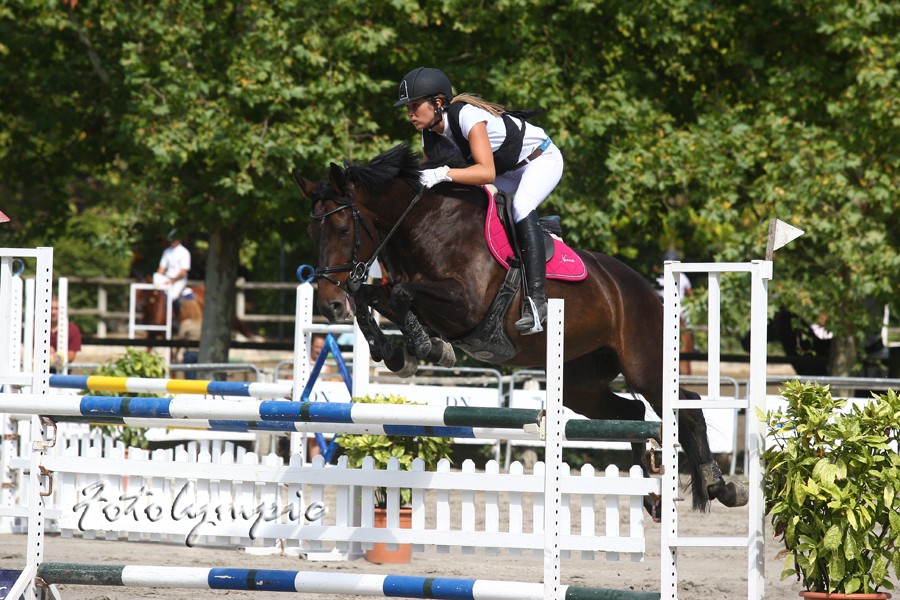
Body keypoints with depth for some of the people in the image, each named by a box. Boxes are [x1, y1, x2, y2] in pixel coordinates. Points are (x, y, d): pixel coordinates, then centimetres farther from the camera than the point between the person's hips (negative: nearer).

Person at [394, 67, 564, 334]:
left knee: (521, 206, -34)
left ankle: (536, 301, -40)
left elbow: (487, 173, -43)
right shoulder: (431, 136, -8)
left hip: (542, 160, -9)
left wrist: (442, 174, -50)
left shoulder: (467, 116, -33)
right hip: (508, 173, 9)